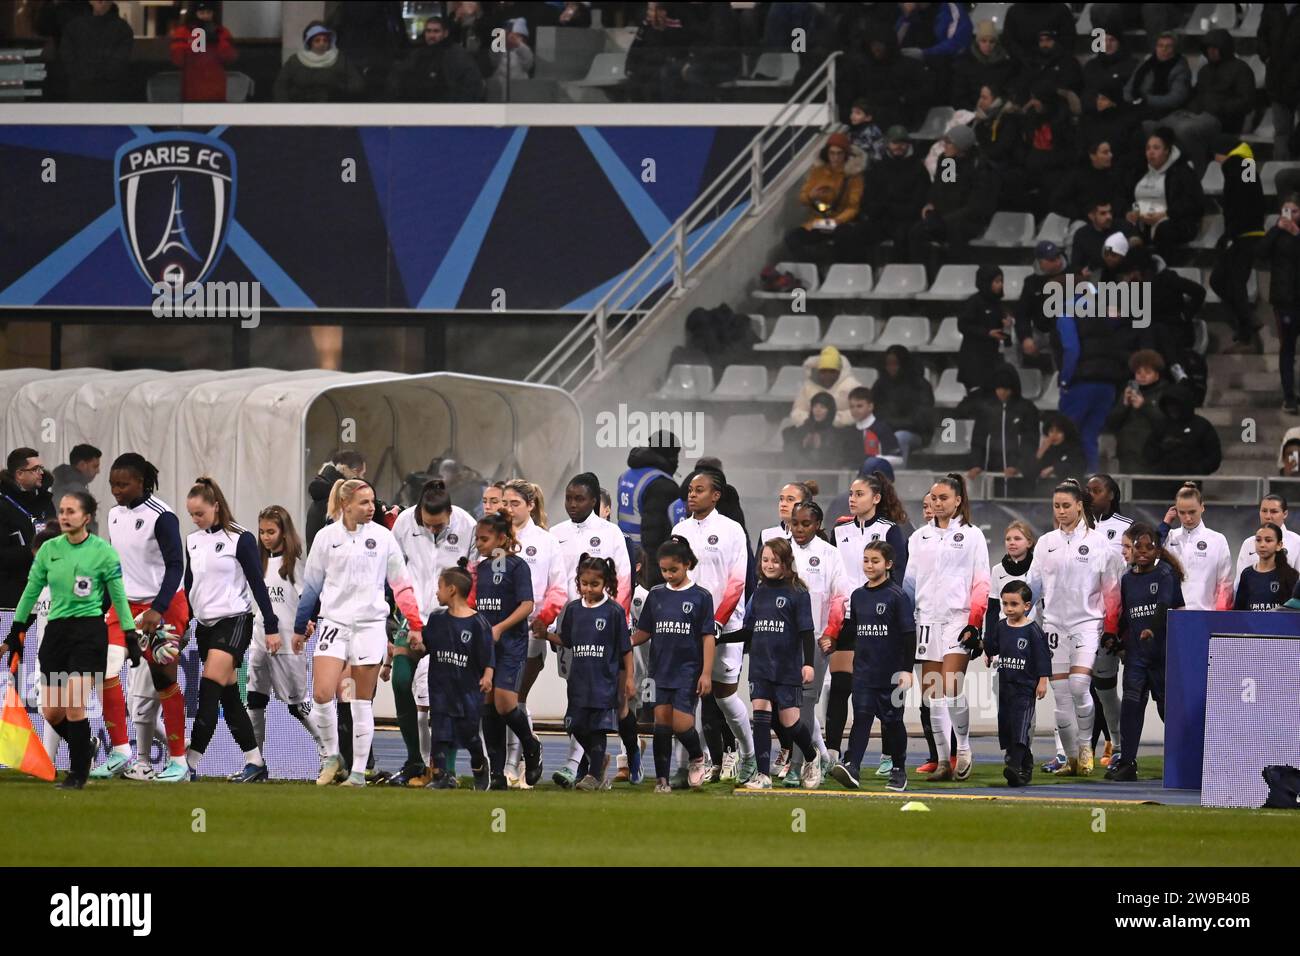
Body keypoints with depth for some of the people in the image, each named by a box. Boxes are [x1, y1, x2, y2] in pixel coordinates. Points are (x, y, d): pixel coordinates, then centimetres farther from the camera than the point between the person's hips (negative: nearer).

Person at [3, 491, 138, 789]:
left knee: (73, 706, -14)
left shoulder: (103, 552, -5)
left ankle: (78, 773, 0)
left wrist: (131, 636, -3)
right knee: (51, 712, 2)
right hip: (55, 630, 4)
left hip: (89, 630, -4)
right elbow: (31, 591, 13)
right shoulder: (49, 550, 5)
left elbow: (118, 596, 0)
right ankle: (83, 747, 30)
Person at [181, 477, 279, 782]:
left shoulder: (240, 539, -6)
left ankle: (191, 763, -19)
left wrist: (271, 626, -7)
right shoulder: (192, 541, 11)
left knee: (209, 691, -17)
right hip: (205, 625, 7)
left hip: (234, 621, -7)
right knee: (229, 698, 7)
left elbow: (257, 583, -5)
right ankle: (256, 764, 13)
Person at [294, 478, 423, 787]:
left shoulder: (383, 537, 1)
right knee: (322, 694, -13)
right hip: (333, 622, 0)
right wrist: (300, 628, 14)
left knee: (363, 702, 2)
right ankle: (332, 756, 7)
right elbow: (310, 585, 11)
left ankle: (358, 771, 9)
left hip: (370, 625, 0)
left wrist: (415, 625, 5)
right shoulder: (327, 536, 2)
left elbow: (401, 584, 8)